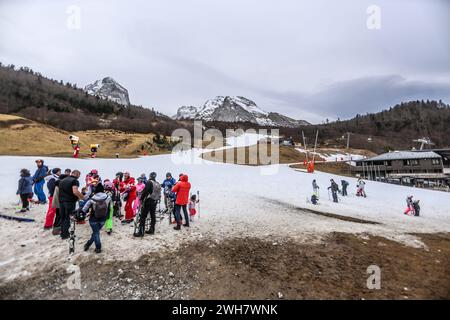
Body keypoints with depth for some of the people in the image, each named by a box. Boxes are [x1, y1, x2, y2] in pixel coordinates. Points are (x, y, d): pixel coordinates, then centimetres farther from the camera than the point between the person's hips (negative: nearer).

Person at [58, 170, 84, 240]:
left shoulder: (62, 180, 15)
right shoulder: (75, 180, -12)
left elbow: (59, 190, 24)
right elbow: (75, 191, -26)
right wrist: (83, 197, -18)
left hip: (61, 201, 7)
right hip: (70, 202, -7)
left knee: (62, 217, 16)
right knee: (68, 217, 3)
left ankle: (62, 233, 26)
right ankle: (65, 234, 9)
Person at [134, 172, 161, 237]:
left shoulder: (149, 182, -10)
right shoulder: (158, 184, 12)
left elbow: (145, 191, -17)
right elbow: (159, 194, 16)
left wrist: (141, 199, -8)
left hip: (148, 201, -8)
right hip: (155, 202, 8)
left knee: (143, 216, -4)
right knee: (153, 215, 13)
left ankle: (141, 232, -4)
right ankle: (152, 230, 19)